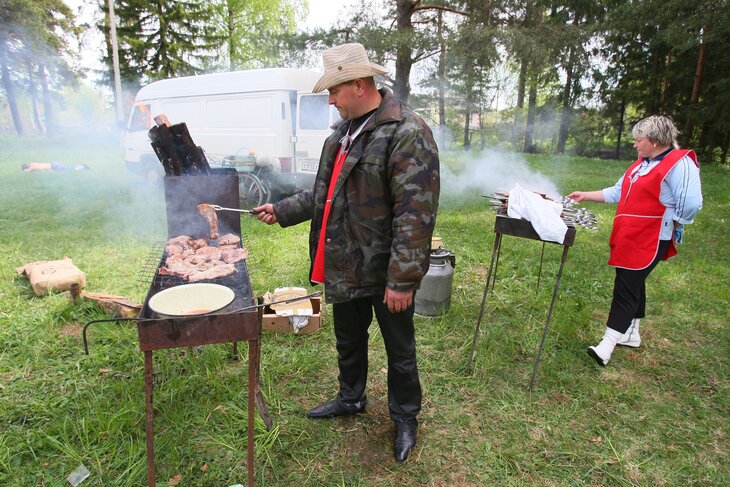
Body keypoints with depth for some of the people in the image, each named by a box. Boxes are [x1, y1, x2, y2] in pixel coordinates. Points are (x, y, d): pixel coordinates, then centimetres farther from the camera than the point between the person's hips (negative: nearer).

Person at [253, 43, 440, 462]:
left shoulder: (407, 133, -19)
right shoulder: (342, 133, 9)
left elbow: (415, 214, -24)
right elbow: (324, 194, 18)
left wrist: (403, 278, -24)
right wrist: (282, 210, 11)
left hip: (385, 271, -7)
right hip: (344, 266, 8)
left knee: (399, 350, 14)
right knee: (348, 341, 25)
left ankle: (405, 418, 37)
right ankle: (352, 399, 50)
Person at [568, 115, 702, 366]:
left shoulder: (680, 164, -14)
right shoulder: (641, 164, 14)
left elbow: (691, 204, -22)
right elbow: (617, 193, 21)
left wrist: (670, 226, -11)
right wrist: (585, 195, 18)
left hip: (649, 242, -9)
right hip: (627, 239, 9)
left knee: (626, 289, -9)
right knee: (633, 284, 18)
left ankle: (607, 345, -6)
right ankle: (631, 334, 32)